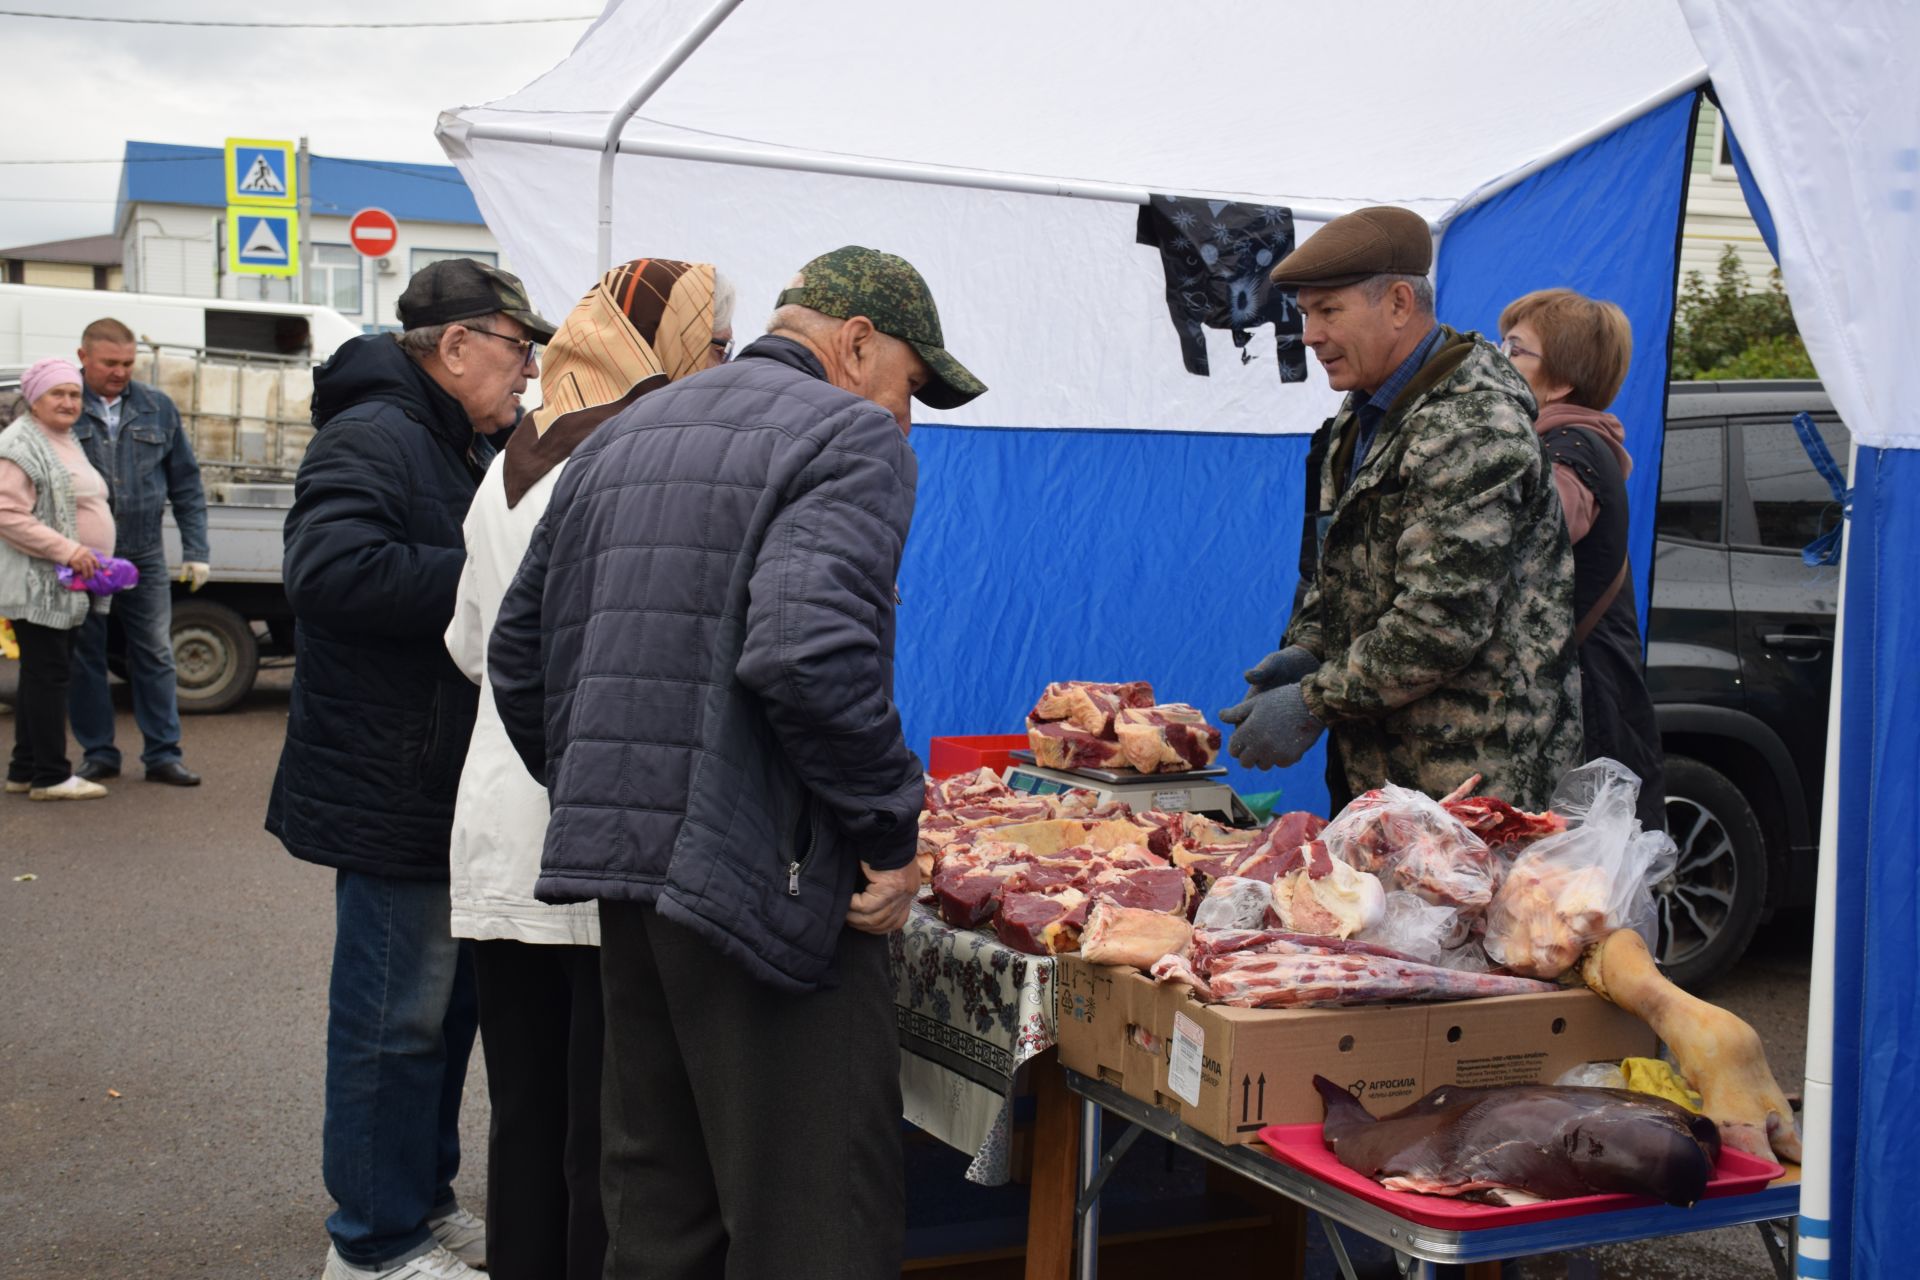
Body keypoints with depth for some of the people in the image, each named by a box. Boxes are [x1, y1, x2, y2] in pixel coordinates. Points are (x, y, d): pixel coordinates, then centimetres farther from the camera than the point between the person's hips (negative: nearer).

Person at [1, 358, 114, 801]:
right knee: (48, 673, -7)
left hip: (67, 587, 10)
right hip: (37, 584, -10)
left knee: (43, 675, 13)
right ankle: (51, 776, -4)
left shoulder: (68, 443, 18)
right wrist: (67, 550, -24)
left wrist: (96, 560, 18)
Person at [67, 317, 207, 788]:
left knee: (155, 657, 5)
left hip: (144, 556, 2)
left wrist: (195, 550, 6)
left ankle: (163, 754, 12)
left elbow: (185, 484, 11)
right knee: (84, 657, 6)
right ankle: (98, 754, 17)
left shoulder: (157, 408, 7)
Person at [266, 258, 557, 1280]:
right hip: (393, 789, -10)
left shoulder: (465, 449, 19)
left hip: (452, 787, 10)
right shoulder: (373, 438, -15)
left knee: (444, 1002, 17)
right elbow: (332, 573, -30)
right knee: (398, 1014, -2)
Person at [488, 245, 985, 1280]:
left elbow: (519, 657, 18)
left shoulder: (618, 439, 18)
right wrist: (891, 827, -15)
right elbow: (808, 647, -24)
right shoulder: (852, 437, -7)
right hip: (762, 878, -8)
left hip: (620, 858, 8)